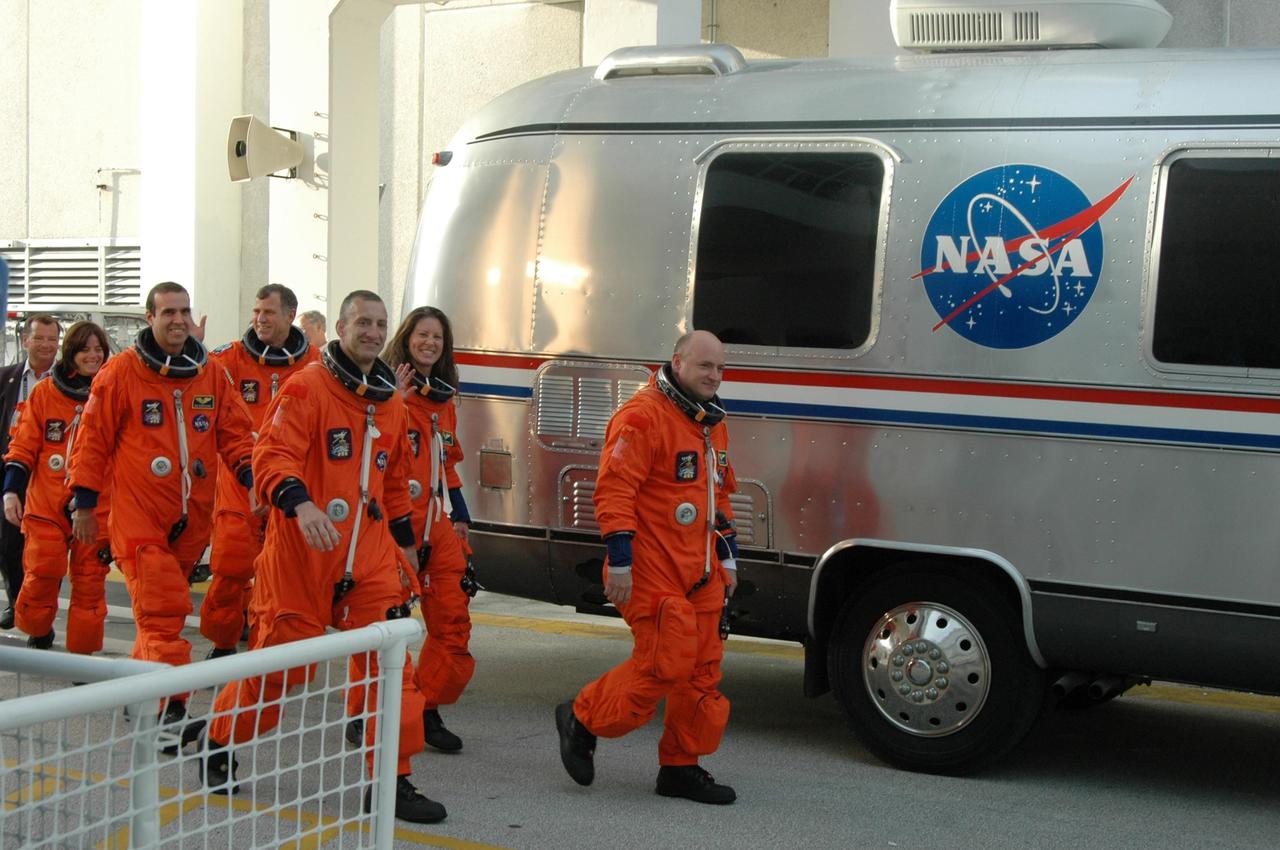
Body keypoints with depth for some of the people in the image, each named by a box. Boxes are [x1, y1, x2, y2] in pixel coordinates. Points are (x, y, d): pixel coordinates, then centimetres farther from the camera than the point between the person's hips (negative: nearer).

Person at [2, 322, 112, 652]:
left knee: (89, 580, 0)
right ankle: (38, 633, 21)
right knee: (40, 574, -5)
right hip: (46, 504, 0)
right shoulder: (44, 392, 4)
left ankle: (83, 651, 11)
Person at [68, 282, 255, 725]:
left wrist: (251, 473, -8)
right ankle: (170, 709, -13)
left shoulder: (210, 375, 8)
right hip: (137, 513, -4)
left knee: (165, 610, 12)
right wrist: (84, 502, 1)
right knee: (163, 609, -14)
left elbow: (234, 435, 11)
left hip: (191, 518, 5)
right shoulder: (121, 372, -4)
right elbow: (93, 439, 1)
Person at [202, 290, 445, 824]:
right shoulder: (307, 387, -8)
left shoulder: (391, 402, 13)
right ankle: (219, 748, 29)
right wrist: (301, 503, -36)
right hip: (301, 553, -5)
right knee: (277, 659, 4)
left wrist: (404, 541, 24)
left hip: (370, 554, 5)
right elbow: (272, 457, -19)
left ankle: (393, 782, 4)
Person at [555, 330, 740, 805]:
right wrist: (619, 560, -21)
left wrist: (728, 556, 24)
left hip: (700, 571, 9)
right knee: (665, 662, -12)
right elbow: (614, 489, -18)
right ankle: (582, 720, 9)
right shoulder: (642, 417, -13)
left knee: (703, 667, 8)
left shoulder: (711, 424, 17)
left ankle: (681, 768, 18)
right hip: (653, 570, -9)